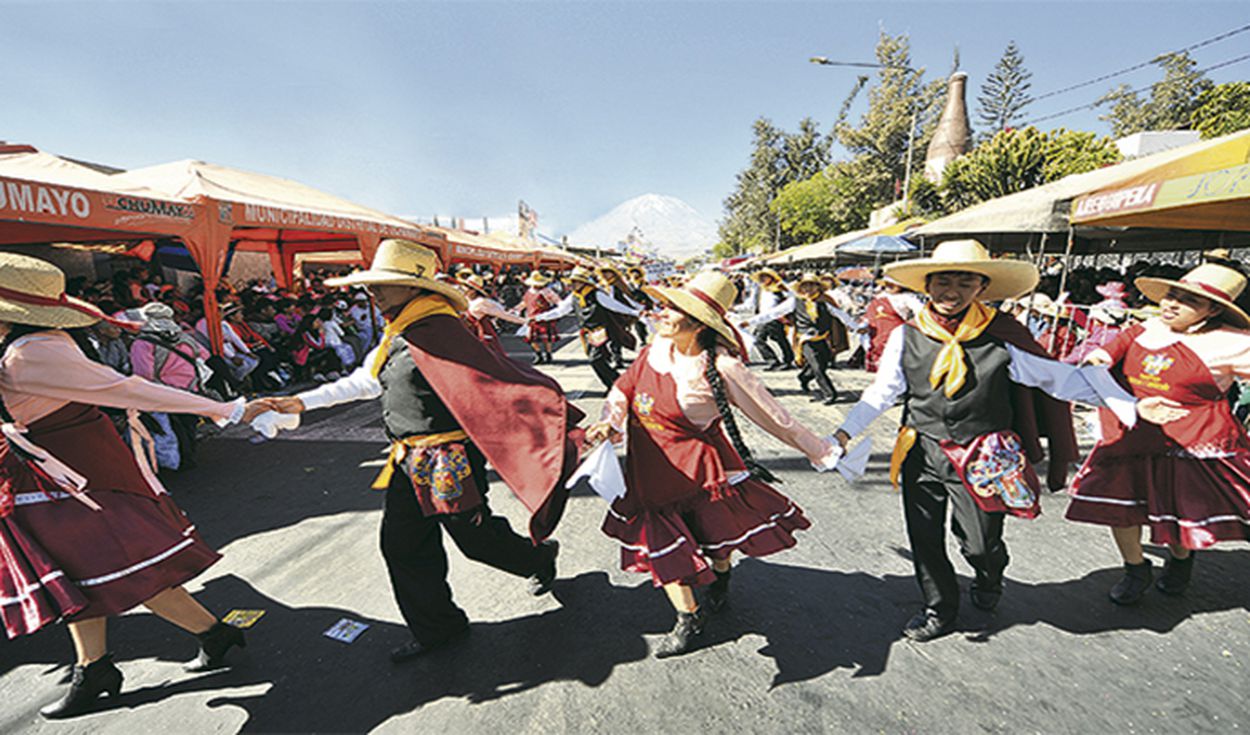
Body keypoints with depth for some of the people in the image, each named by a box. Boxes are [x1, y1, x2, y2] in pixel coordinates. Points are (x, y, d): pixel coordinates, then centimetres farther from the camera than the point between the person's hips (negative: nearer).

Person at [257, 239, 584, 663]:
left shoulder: (436, 331, -22)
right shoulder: (399, 334, 8)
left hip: (448, 460, -9)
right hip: (412, 463, 9)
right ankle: (436, 628, 34)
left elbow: (495, 383, -27)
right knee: (402, 544, 15)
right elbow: (365, 382, 22)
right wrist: (302, 403, 23)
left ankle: (538, 555, 39)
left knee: (475, 537, 8)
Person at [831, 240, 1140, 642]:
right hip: (922, 451, 2)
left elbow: (1063, 378, 0)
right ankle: (939, 608, 36)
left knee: (979, 543, 9)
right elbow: (882, 392, 4)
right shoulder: (907, 336, -3)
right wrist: (846, 430, -1)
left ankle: (989, 578, 47)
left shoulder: (1003, 336, -8)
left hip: (982, 457, -2)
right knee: (924, 537, 11)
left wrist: (1134, 410, -1)